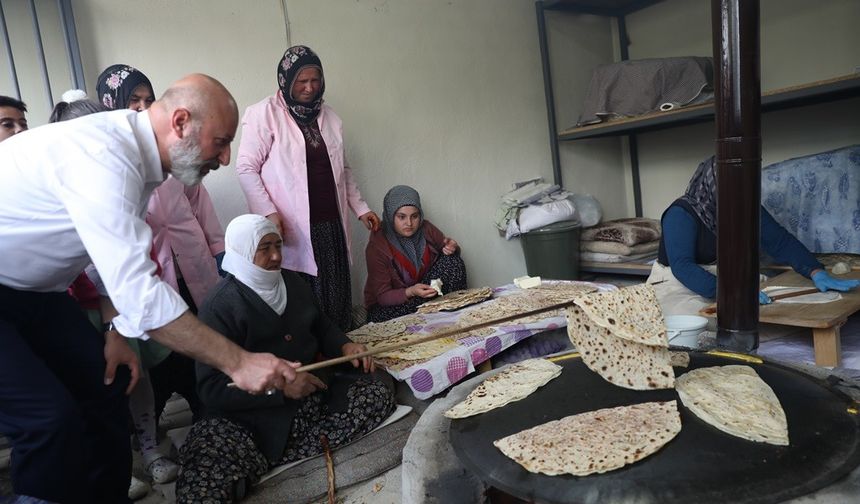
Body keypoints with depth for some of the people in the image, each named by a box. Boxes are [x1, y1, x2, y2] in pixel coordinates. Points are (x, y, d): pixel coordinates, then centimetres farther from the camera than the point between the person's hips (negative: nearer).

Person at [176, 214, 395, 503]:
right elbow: (211, 389, -17)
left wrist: (344, 346, 1)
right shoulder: (219, 308, -12)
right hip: (254, 414, -7)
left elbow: (321, 326, 23)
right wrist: (279, 387, -26)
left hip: (313, 396, 8)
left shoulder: (292, 282, 9)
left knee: (379, 397, -16)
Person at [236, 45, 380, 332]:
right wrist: (268, 212, -15)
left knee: (337, 302, 4)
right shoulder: (264, 114, -2)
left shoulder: (329, 117, 16)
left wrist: (360, 208, 19)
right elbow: (246, 167, -5)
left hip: (331, 226, 5)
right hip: (291, 229, -5)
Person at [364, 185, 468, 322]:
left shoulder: (426, 229, -9)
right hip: (388, 306, -4)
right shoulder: (377, 247, -21)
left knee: (452, 260, -15)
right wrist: (410, 292, -37)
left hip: (425, 291, 4)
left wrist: (452, 248, -17)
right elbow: (382, 296, -18)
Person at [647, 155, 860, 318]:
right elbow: (681, 266, -32)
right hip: (677, 287, -6)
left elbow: (781, 241, -1)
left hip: (725, 284, 6)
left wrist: (817, 273, -16)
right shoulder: (681, 214, -22)